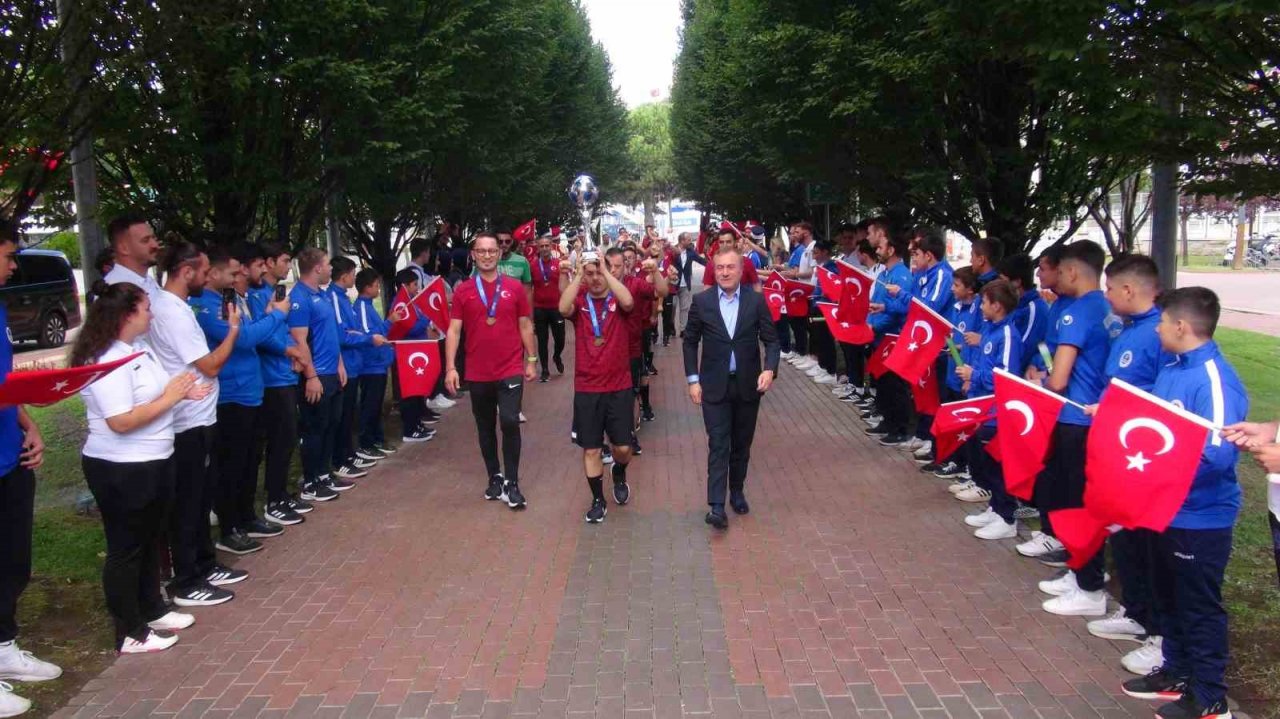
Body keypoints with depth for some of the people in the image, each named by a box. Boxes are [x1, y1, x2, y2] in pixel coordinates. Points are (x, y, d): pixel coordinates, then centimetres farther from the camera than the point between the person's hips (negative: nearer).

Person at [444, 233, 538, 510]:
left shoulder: (514, 288, 0)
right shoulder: (462, 291, 0)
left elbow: (525, 326, 7)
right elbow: (454, 330, -1)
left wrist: (532, 360, 5)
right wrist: (450, 367, -9)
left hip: (511, 370, -2)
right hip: (478, 374, 2)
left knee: (510, 422, -13)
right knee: (485, 428, 12)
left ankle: (512, 483, -2)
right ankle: (495, 478, 27)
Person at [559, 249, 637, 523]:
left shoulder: (618, 301, -2)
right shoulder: (579, 300, -1)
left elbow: (628, 302, -26)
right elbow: (563, 308, -23)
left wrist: (605, 269, -23)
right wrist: (577, 273, -22)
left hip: (619, 387, 0)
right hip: (586, 389, 0)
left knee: (623, 447, 5)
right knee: (591, 449, 6)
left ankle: (619, 474, 39)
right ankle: (598, 500, 22)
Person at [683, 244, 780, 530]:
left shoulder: (757, 300, -2)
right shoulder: (701, 301, -3)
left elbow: (771, 339, 0)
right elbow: (690, 342, 4)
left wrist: (769, 369, -17)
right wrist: (693, 379, -2)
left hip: (748, 385, 1)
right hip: (714, 385, -1)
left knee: (742, 444, 13)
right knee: (718, 445, -6)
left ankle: (737, 491, 32)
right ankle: (717, 506, -7)